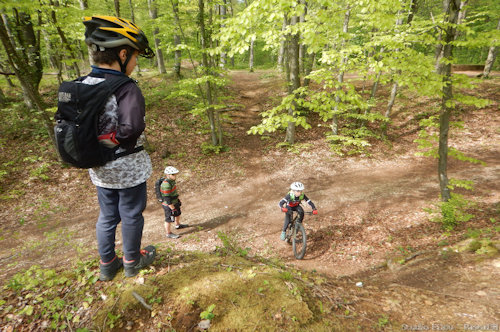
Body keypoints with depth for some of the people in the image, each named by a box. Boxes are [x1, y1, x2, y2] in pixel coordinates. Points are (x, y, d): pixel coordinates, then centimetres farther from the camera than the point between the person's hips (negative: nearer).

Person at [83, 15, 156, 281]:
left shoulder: (82, 86, -1)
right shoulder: (126, 89, -23)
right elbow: (133, 127, -35)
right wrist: (108, 138, -17)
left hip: (99, 169, 7)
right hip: (128, 168, -6)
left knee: (107, 215, 21)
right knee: (131, 215, 13)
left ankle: (107, 265, 39)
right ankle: (132, 261, 35)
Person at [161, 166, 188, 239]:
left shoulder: (171, 181, 0)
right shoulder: (166, 184, -30)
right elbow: (167, 198, -28)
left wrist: (178, 199, 22)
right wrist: (172, 208, -23)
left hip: (174, 202, 10)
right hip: (168, 205, -10)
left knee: (178, 214, 28)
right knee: (169, 219, 4)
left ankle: (178, 225, 53)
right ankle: (169, 234, 21)